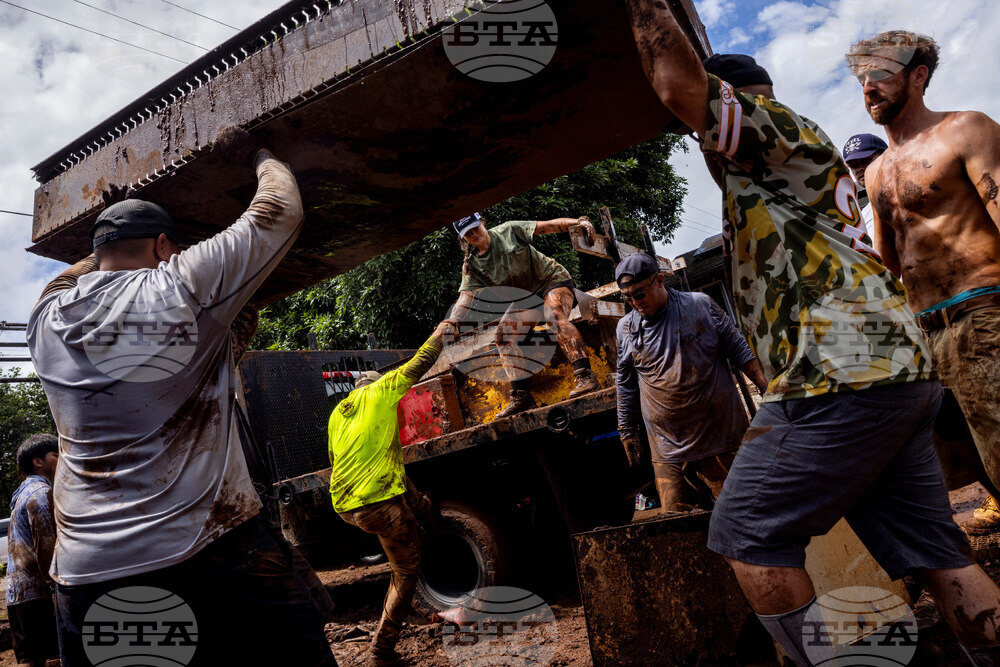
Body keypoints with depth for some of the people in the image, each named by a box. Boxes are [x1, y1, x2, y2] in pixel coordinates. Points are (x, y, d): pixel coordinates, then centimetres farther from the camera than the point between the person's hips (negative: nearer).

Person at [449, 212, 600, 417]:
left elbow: (547, 226, -11)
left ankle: (585, 377, -44)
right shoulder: (472, 265, -2)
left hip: (552, 279, -5)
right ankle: (520, 396, -8)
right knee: (503, 334, -11)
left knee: (555, 314, -35)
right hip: (525, 297, 5)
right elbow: (465, 298, -9)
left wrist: (578, 222, -25)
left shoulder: (509, 231, -10)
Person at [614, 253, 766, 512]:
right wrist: (627, 431, 15)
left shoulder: (700, 304, -1)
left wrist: (768, 391, -1)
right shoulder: (625, 328, 5)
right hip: (669, 449, 2)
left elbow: (738, 349, 4)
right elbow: (626, 385, 13)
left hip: (720, 433, -1)